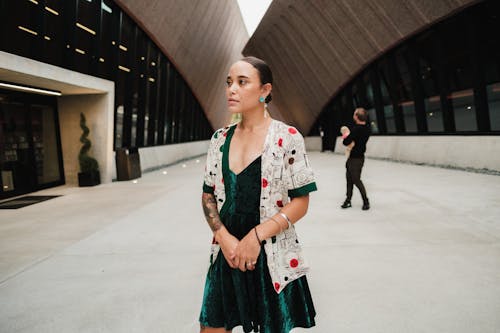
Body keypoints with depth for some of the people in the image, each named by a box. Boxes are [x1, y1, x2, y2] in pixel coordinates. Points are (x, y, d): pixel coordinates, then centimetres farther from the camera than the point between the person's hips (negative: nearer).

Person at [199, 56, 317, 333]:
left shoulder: (287, 138, -9)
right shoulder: (220, 139, 3)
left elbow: (300, 202, -9)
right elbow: (208, 195, 7)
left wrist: (257, 235, -19)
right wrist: (224, 237, -9)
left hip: (272, 257, -3)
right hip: (226, 253, 4)